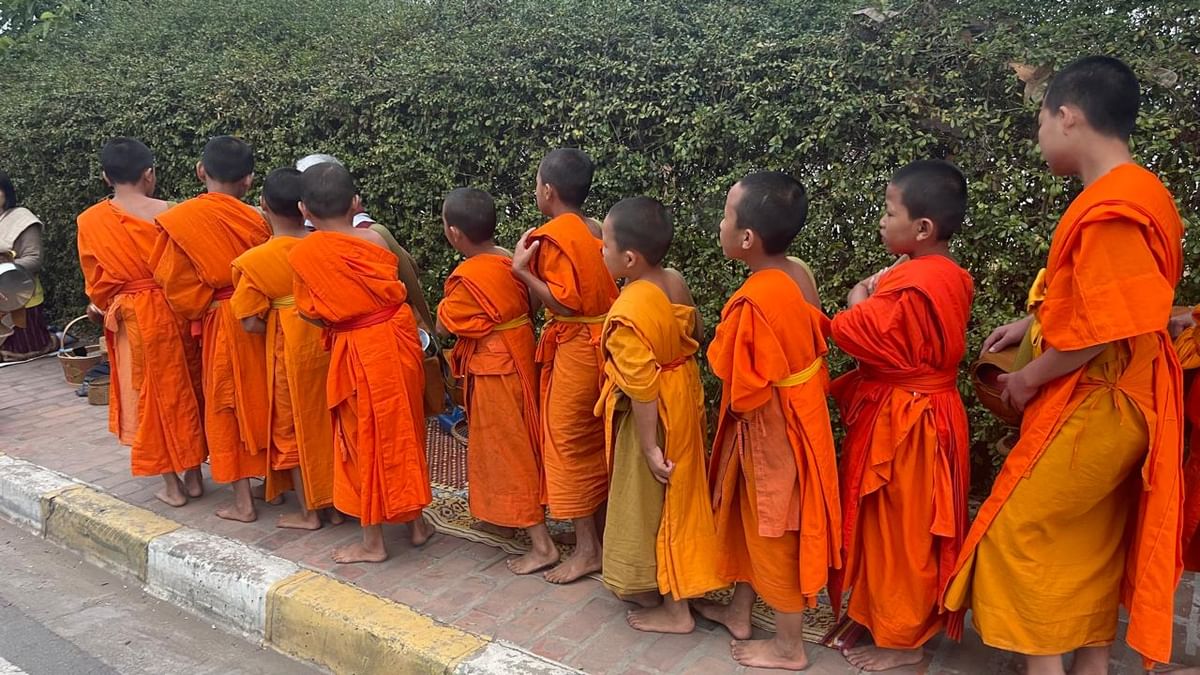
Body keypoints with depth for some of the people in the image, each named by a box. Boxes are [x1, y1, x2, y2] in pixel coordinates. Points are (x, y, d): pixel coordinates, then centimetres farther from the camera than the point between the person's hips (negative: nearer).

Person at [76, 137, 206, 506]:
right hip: (174, 311, 1)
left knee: (150, 396, 9)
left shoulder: (90, 221, -6)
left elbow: (96, 282, 2)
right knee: (184, 391, 14)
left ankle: (172, 486, 15)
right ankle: (193, 476, 21)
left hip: (132, 318, 0)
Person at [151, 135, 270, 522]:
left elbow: (176, 283, -8)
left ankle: (242, 502, 12)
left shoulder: (181, 220, -10)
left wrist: (201, 309, 7)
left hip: (220, 323, -3)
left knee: (227, 405, 7)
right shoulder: (256, 220, -4)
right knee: (260, 399, 16)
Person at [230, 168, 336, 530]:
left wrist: (279, 320, 4)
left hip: (290, 350, -4)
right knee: (328, 421, 17)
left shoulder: (255, 261, -14)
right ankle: (337, 500, 27)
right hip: (330, 341, 4)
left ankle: (308, 512, 20)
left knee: (294, 426, 11)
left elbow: (251, 323, -14)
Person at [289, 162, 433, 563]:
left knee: (366, 440, 8)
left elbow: (312, 314, -3)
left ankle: (373, 542, 20)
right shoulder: (375, 239, -4)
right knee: (403, 432, 18)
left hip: (359, 354, -4)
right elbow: (403, 288, 1)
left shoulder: (302, 254, -10)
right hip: (398, 340, 4)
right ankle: (416, 523, 30)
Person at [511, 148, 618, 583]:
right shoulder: (593, 233, 9)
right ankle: (602, 534, 28)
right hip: (601, 344, 8)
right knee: (594, 442, 17)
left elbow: (564, 303, -21)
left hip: (574, 349, -8)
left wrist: (522, 270, -16)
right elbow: (601, 289, 9)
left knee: (567, 442, 1)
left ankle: (586, 549, 8)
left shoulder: (553, 237, -15)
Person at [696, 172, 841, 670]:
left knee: (776, 533, 9)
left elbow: (746, 391, -25)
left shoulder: (754, 301, -29)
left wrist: (718, 348, -9)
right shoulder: (797, 275, -2)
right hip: (794, 417, 9)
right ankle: (739, 613, 43)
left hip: (769, 430, -9)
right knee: (752, 520, 24)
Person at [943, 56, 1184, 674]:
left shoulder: (1111, 208, -23)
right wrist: (1032, 323, 13)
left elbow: (1103, 329, -24)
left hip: (1090, 405, -10)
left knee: (1019, 533, 1)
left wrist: (1028, 379, -12)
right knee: (1092, 543, 18)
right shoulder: (1140, 192, 9)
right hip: (1111, 402, 10)